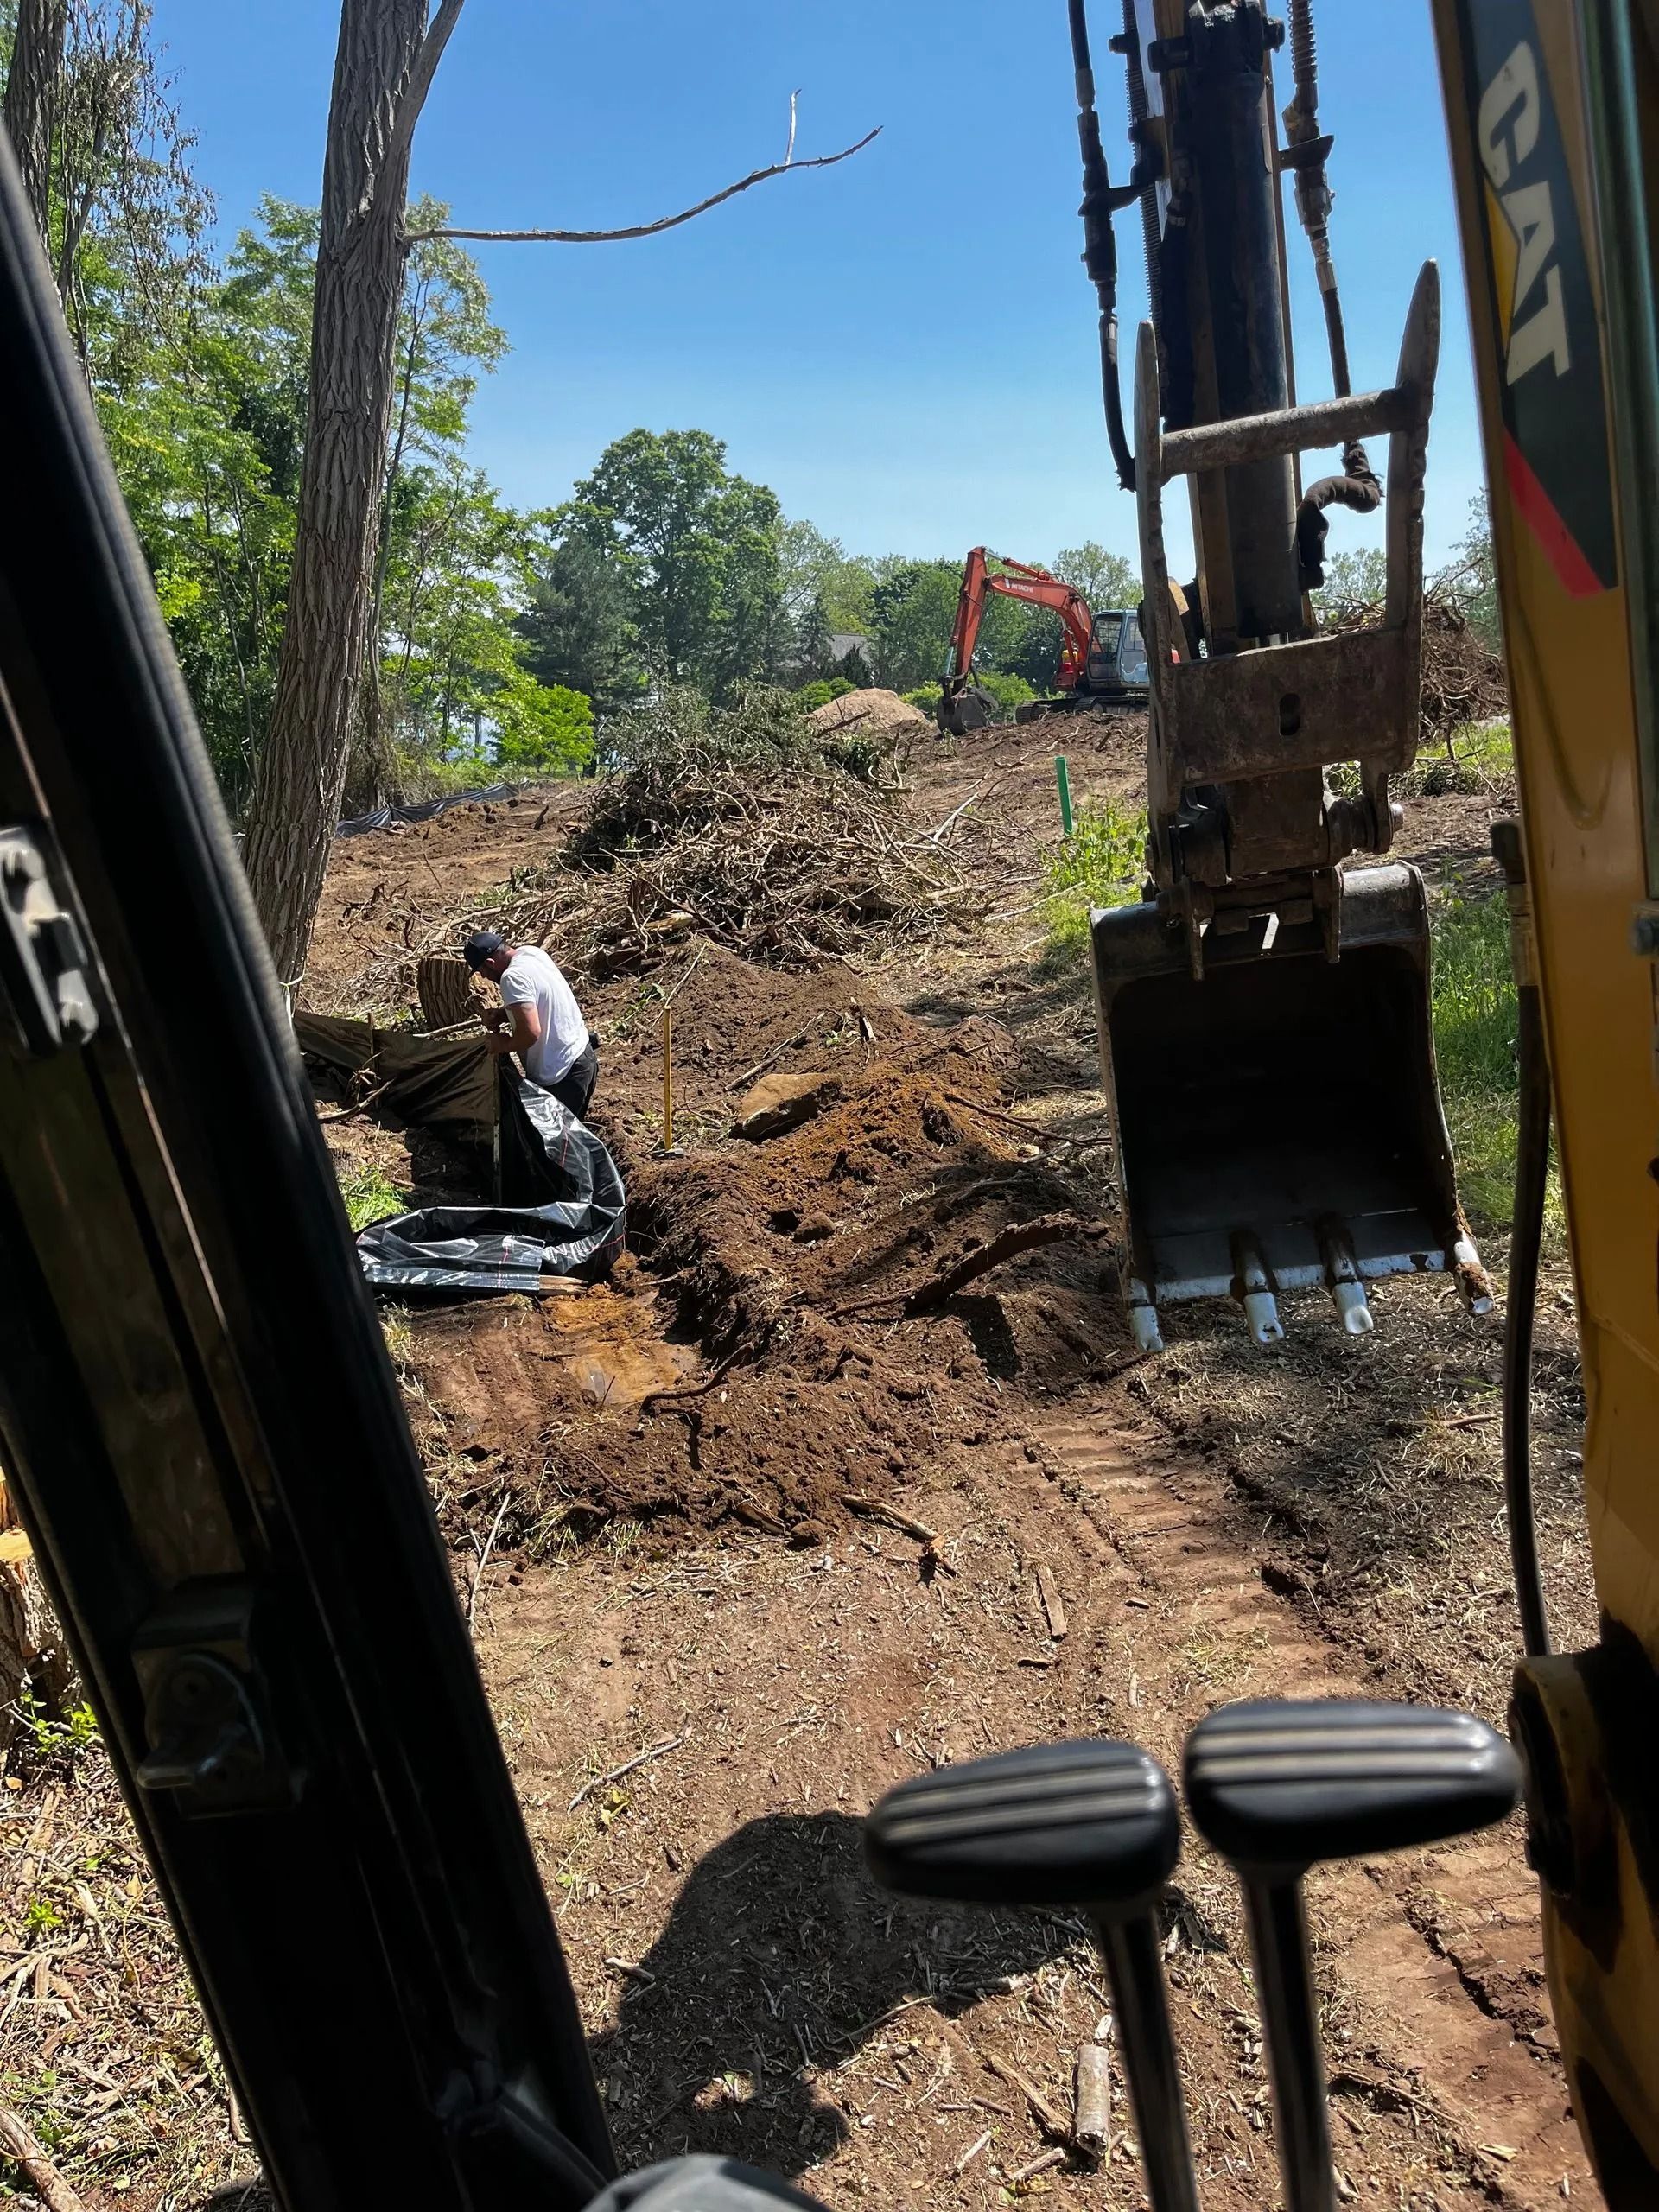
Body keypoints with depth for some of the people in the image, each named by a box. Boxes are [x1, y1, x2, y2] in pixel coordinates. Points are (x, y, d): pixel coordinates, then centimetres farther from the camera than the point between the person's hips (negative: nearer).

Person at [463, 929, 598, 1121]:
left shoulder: (513, 977, -24)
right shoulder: (531, 952, 4)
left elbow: (531, 1032, -31)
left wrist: (503, 1045, -12)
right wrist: (498, 1015, 2)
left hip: (562, 1075, -10)